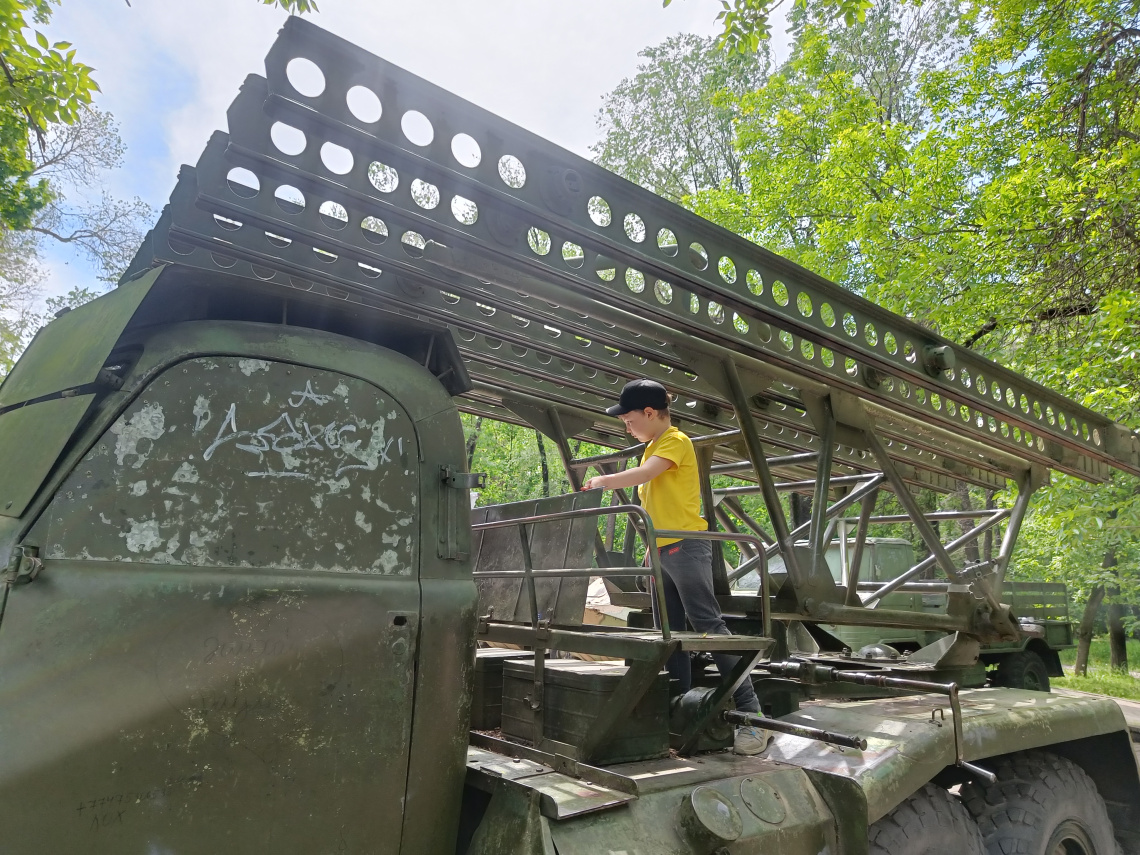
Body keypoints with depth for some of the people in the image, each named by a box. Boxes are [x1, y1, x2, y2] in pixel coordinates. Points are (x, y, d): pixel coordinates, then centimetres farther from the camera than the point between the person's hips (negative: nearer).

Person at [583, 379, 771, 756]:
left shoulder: (675, 441, -6)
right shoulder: (652, 448, 21)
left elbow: (642, 475, -24)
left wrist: (603, 481, -17)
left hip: (686, 547, -10)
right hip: (661, 551, 10)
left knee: (709, 625, -13)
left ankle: (751, 713, -9)